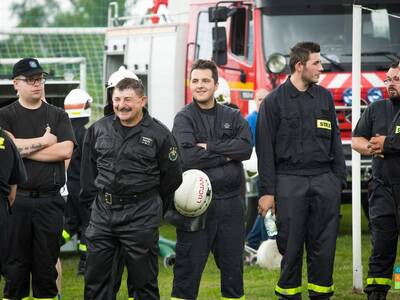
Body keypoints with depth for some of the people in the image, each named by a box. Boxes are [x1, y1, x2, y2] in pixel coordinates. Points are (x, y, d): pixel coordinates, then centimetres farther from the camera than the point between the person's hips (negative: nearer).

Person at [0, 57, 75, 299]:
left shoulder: (58, 116, 10)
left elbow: (65, 151, -5)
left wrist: (24, 150, -8)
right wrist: (43, 141, -6)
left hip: (49, 200, 1)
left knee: (47, 259, 5)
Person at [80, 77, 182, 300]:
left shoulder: (159, 135, -6)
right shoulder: (98, 130, 6)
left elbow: (172, 177, 2)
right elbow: (88, 167, 18)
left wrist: (151, 205, 8)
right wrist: (93, 197, 14)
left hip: (141, 217, -4)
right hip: (102, 214, 4)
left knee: (144, 279, 3)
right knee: (95, 277, 7)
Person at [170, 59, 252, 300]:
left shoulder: (233, 117, 11)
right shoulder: (184, 119, -1)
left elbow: (246, 147, -6)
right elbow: (187, 157, -16)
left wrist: (210, 148, -13)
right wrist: (225, 155, -10)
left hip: (230, 203, 4)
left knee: (233, 266, 12)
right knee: (188, 268, -2)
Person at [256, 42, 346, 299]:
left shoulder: (324, 97, 12)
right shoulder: (274, 101, 0)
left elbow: (335, 142, 15)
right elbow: (265, 150, -2)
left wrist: (339, 181, 8)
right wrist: (267, 191, -7)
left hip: (324, 181, 3)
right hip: (289, 181, -3)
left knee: (324, 246, 3)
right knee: (291, 246, 1)